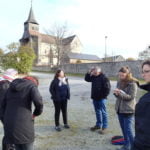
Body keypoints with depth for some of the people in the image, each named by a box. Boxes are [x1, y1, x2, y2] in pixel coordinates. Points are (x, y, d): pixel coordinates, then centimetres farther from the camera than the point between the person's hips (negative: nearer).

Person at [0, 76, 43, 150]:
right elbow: (38, 102, -21)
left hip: (9, 124, 6)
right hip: (24, 125, -6)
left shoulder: (11, 87, 16)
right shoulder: (31, 86, -4)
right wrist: (36, 113, -2)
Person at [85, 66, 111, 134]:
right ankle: (98, 125, 31)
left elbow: (107, 88, -16)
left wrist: (104, 95, -13)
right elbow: (86, 79, 15)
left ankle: (104, 127, 10)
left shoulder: (104, 78, -15)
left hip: (101, 98, -7)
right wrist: (89, 73, 0)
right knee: (97, 112, 17)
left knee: (103, 112, 1)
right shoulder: (93, 77, 6)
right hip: (95, 98, 7)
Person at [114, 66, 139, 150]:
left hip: (128, 110, -7)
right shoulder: (119, 82, 6)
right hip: (119, 108, 7)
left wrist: (121, 93, -31)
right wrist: (116, 93, -12)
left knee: (128, 129, -1)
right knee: (123, 128, 16)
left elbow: (131, 97, -18)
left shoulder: (133, 84, -14)